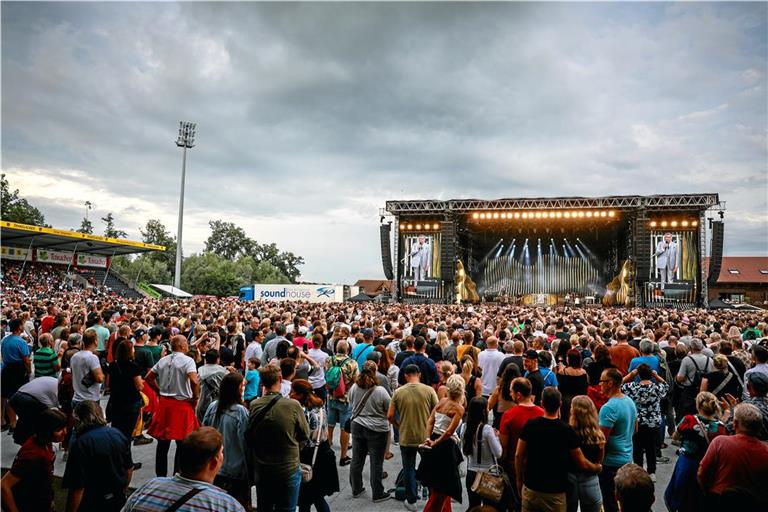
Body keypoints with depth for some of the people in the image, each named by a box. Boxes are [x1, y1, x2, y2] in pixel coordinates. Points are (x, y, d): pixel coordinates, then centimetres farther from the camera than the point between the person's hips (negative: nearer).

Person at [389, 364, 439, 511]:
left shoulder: (398, 392, -7)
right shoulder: (429, 390, -9)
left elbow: (390, 416, -7)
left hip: (406, 438, 0)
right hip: (426, 437, 0)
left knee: (409, 470, 16)